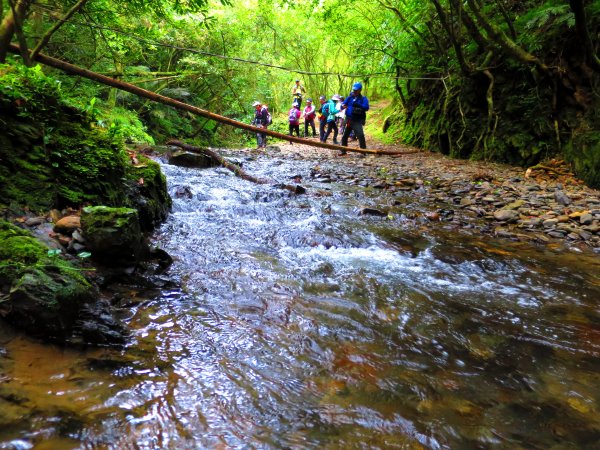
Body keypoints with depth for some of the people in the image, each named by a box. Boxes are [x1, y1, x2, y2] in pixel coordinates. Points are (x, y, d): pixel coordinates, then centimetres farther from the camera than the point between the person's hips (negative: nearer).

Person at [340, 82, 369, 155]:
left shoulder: (363, 98, -1)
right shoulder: (350, 97, 10)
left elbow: (366, 107, -15)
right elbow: (343, 105, 7)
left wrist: (358, 105, -30)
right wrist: (343, 106, -17)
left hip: (357, 121, -5)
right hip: (349, 120, 5)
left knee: (360, 135, -20)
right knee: (344, 136, 11)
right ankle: (343, 151, 26)